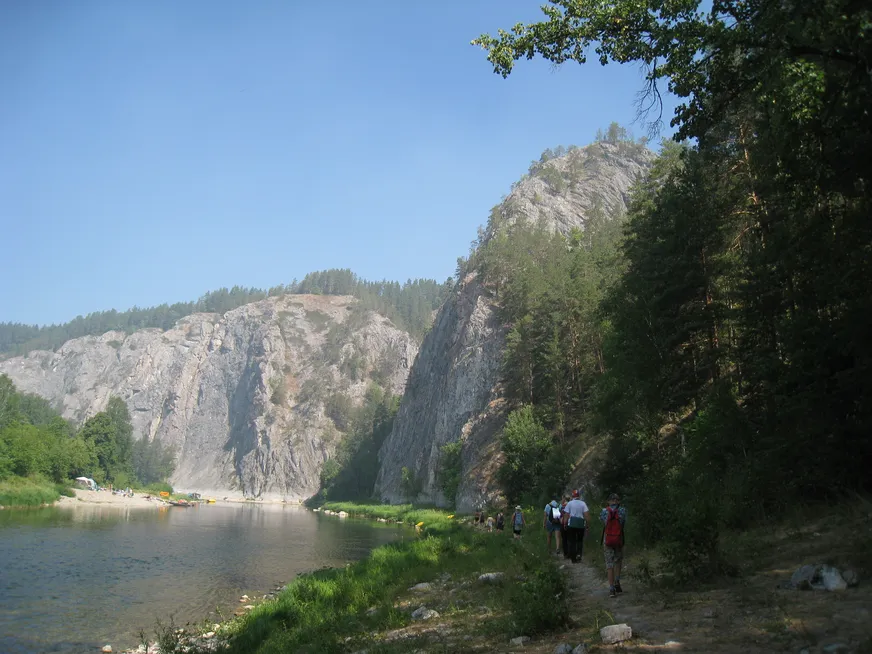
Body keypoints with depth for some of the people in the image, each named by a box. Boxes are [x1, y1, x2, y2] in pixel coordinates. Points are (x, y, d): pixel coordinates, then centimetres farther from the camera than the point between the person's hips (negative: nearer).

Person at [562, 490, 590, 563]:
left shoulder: (569, 503, 1)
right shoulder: (583, 504, 3)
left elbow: (566, 515, -3)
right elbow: (586, 514, -3)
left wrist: (565, 523, 5)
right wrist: (587, 524, 3)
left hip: (571, 524, -1)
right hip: (581, 524, 1)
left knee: (572, 541, 5)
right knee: (580, 540, 17)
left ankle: (573, 558, 5)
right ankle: (579, 554, -1)